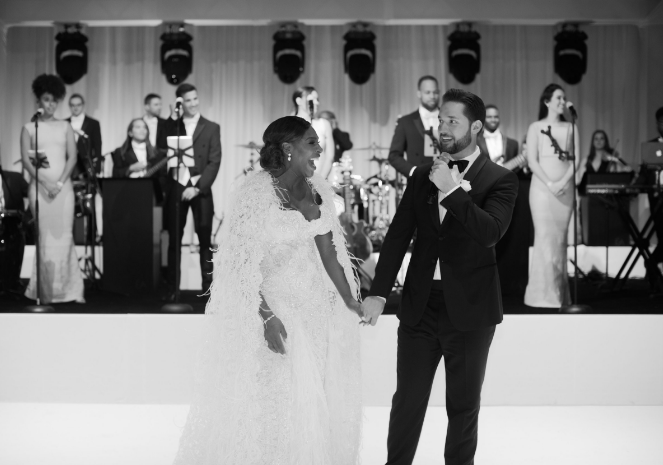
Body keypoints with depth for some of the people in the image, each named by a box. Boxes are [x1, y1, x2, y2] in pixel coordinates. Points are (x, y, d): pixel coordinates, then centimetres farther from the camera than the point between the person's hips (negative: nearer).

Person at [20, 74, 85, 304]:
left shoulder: (65, 127, 11)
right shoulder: (29, 128, 7)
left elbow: (72, 157, 4)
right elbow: (25, 160, 0)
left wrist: (60, 183, -9)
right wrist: (44, 183, -12)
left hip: (63, 186, 1)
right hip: (39, 187, -1)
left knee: (64, 236, -4)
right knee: (44, 237, -3)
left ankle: (67, 289, -1)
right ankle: (47, 291, 2)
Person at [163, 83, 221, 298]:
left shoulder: (211, 128, 5)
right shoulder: (172, 126, 10)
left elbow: (214, 162, -2)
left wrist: (197, 188, -12)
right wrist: (172, 119, -10)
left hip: (200, 190, -1)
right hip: (176, 189, 1)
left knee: (205, 241, 1)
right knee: (174, 240, 3)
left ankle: (208, 288, 7)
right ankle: (172, 288, 7)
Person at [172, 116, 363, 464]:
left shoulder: (317, 189, 2)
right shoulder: (257, 191, -17)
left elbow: (328, 251, 8)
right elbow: (241, 263, -18)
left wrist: (350, 302, 5)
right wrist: (266, 317, -24)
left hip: (314, 303, 7)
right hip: (269, 302, -6)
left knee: (319, 399, 14)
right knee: (269, 401, 2)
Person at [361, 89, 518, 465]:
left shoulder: (500, 180, -4)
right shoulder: (423, 175, 8)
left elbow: (490, 232, -21)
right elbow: (398, 235, 5)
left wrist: (452, 190, -19)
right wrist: (378, 292, -2)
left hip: (469, 308, -3)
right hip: (420, 304, 3)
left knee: (463, 405, 11)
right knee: (407, 400, 9)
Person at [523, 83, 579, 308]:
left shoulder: (570, 128, 11)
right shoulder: (536, 127, 3)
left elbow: (575, 159, 5)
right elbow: (532, 160, -4)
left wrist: (564, 182, -11)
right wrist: (549, 184, -14)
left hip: (565, 188, 3)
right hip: (542, 186, -3)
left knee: (560, 238, 4)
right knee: (545, 237, -8)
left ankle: (559, 293, 9)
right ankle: (544, 293, -7)